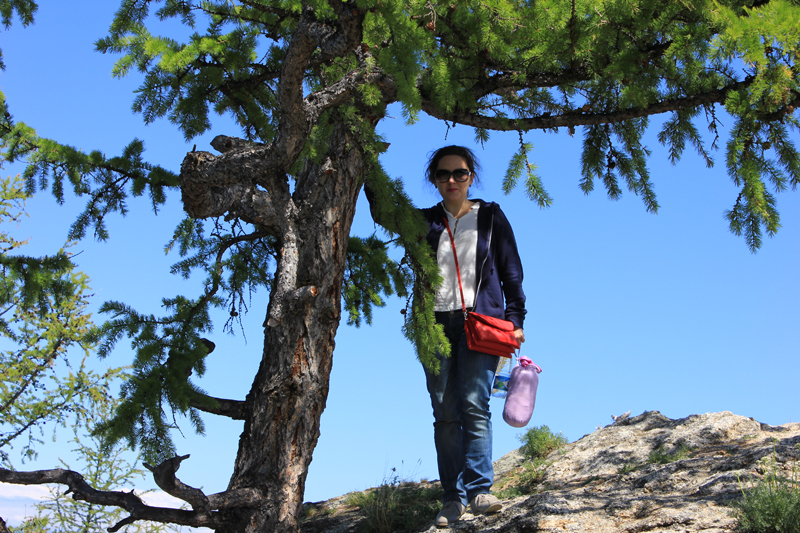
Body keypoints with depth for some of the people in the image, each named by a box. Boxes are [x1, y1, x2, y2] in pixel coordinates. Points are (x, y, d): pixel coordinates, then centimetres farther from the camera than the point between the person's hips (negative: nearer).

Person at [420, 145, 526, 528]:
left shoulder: (490, 217, 12)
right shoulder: (425, 221, 17)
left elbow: (511, 270, 10)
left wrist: (515, 318, 2)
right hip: (436, 324, 2)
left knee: (474, 405, -15)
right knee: (445, 413, -3)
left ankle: (479, 490, -17)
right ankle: (453, 498, -2)